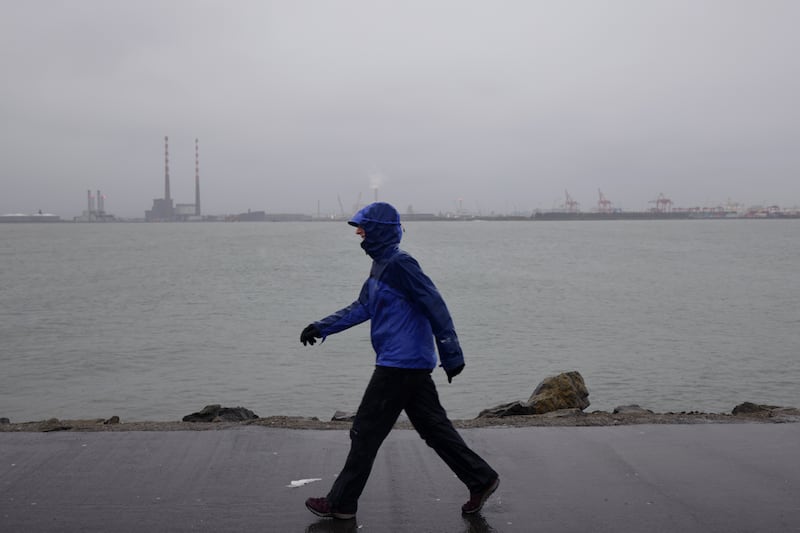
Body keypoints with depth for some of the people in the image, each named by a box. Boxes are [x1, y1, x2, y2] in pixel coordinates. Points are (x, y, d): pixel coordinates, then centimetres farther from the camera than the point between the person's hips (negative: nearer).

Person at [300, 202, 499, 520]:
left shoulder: (400, 264, -16)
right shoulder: (380, 266, 14)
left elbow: (435, 306, -18)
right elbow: (361, 308, 19)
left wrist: (451, 355, -16)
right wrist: (320, 328, 13)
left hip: (399, 365, -10)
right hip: (412, 365, 10)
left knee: (366, 433, 0)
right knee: (434, 428, 14)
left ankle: (341, 503, 10)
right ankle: (481, 479, 20)